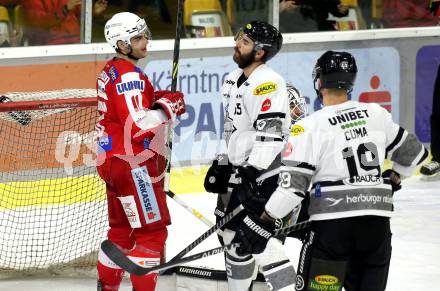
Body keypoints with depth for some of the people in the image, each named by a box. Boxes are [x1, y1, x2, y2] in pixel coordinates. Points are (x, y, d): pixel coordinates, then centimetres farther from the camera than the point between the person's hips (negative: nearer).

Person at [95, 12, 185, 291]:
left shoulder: (112, 70, 13)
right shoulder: (130, 76, -17)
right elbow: (138, 127, -24)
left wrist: (156, 100, 8)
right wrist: (168, 107, -10)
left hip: (113, 160, 10)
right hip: (133, 163, -10)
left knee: (122, 229, 20)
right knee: (152, 231, -7)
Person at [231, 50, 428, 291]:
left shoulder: (310, 127, -8)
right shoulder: (376, 114, 6)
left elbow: (292, 184, -13)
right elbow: (412, 153, 18)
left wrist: (262, 223, -7)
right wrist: (392, 179, 36)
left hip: (333, 225, -5)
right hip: (377, 223, 5)